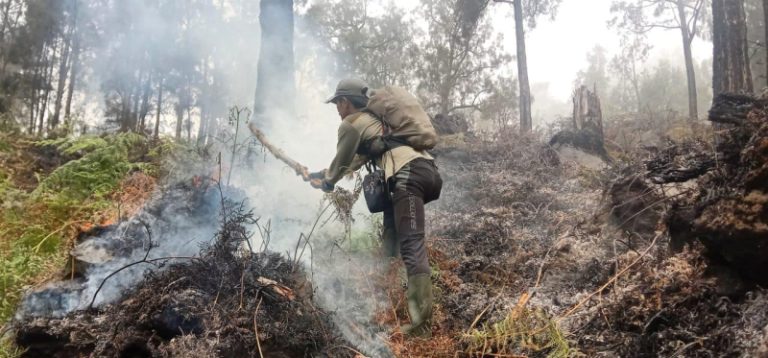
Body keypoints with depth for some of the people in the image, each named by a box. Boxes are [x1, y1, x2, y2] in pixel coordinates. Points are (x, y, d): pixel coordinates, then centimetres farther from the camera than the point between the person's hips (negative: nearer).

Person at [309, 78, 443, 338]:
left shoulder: (350, 124, 8)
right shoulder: (374, 119, 34)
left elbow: (341, 161, 19)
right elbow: (357, 159, 43)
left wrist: (327, 182, 39)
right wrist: (324, 174, 51)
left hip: (409, 175, -10)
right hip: (428, 169, 10)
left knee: (412, 247, -16)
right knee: (391, 223, 27)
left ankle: (421, 324, -21)